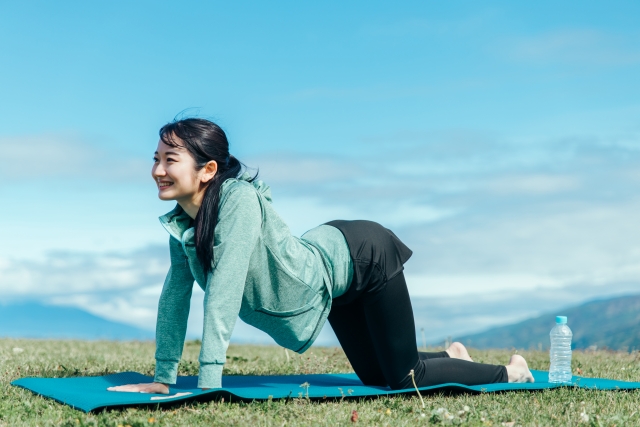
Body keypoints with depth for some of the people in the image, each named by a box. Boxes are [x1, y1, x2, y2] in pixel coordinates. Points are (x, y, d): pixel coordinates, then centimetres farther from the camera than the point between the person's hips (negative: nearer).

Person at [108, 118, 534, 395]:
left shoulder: (238, 199, -35)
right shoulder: (179, 222, -13)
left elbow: (223, 294, -38)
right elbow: (176, 294, -6)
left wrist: (208, 385, -38)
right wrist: (163, 378, -5)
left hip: (361, 255, -7)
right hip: (330, 261, 7)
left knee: (404, 378, 1)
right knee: (375, 378, 19)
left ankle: (509, 372, 25)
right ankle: (452, 355, 47)